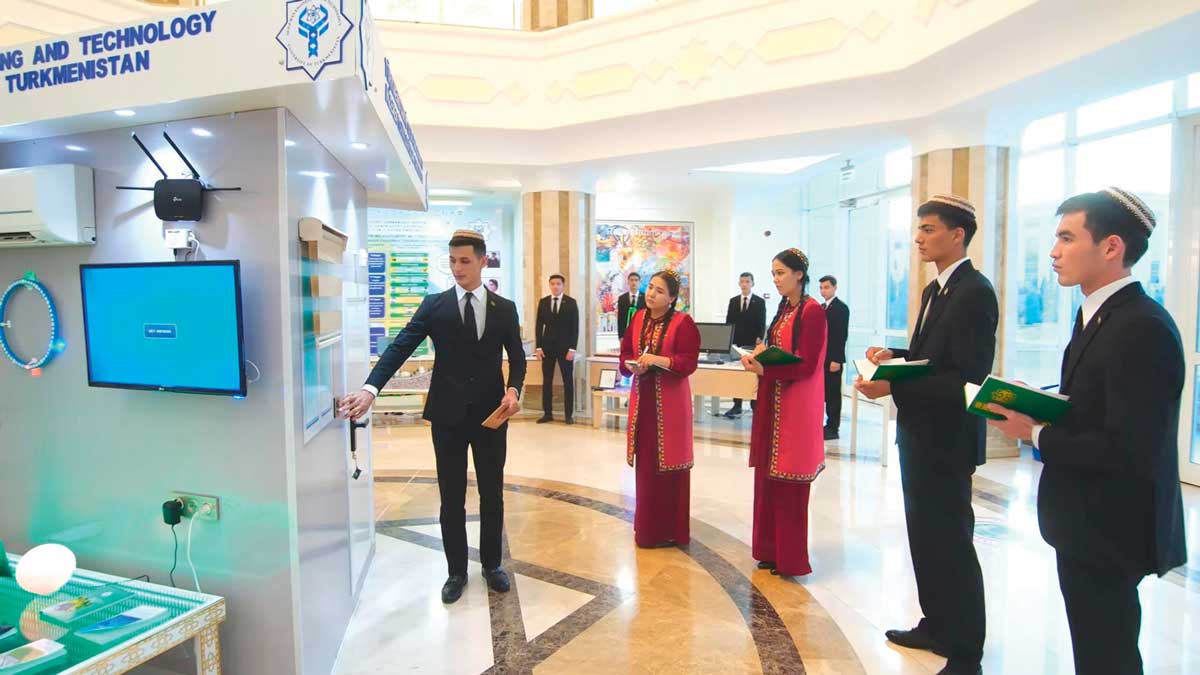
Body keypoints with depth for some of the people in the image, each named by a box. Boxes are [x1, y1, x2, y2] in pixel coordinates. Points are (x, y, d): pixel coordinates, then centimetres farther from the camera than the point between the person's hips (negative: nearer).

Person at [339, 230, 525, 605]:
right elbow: (400, 347, -11)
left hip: (491, 414, 1)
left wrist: (513, 389, -13)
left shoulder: (504, 309, 2)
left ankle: (491, 564, 31)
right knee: (451, 499, 9)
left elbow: (517, 356, 8)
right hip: (448, 415, -1)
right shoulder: (434, 306, -2)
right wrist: (371, 388, -26)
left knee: (492, 495, 12)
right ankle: (456, 571, 27)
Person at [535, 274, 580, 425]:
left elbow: (575, 327, -4)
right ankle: (547, 413, 11)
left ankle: (569, 414, 8)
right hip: (547, 346, 2)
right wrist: (538, 346, -3)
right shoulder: (543, 302, 6)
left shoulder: (571, 302, -1)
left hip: (565, 347, -2)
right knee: (547, 381, 4)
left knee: (568, 381, 2)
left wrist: (572, 349, -11)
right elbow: (539, 326, 6)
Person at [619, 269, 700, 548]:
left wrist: (657, 360, -25)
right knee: (645, 462, 11)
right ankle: (646, 526, 24)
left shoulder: (683, 323, -9)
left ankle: (670, 529, 11)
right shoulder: (637, 319, 9)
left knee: (667, 463, -1)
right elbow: (625, 354, 11)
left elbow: (689, 362, -15)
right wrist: (633, 366, -10)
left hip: (669, 401, -5)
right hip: (642, 399, 6)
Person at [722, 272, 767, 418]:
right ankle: (737, 406, 10)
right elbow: (729, 322, 10)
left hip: (752, 344, -3)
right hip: (736, 343, 3)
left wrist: (759, 339, -15)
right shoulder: (733, 301, 12)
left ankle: (755, 406, 7)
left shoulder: (760, 302, 2)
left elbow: (762, 323, -3)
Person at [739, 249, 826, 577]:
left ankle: (790, 558, 11)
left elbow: (806, 364, -17)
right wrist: (760, 355, 0)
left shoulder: (812, 311, -12)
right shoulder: (783, 309, 14)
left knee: (788, 483, -1)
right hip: (772, 401, 8)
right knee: (768, 477, 11)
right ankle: (770, 550, 22)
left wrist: (765, 370, -24)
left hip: (797, 405, -8)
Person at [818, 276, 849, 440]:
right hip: (820, 358, 7)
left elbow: (842, 335, -14)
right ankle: (828, 425, 14)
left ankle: (833, 428, 5)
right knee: (823, 393, 8)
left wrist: (836, 360, -19)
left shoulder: (841, 308, -8)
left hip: (833, 359, -7)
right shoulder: (821, 307, 16)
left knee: (833, 394, -1)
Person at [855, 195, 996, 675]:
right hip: (919, 434, 10)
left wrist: (893, 387, -26)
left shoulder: (975, 293, -18)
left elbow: (969, 379, -24)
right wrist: (895, 356, 0)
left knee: (951, 543, 2)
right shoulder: (935, 290, 12)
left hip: (947, 438, -9)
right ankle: (936, 626, 36)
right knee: (924, 536, 19)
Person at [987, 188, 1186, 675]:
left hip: (1109, 534, -9)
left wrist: (1035, 434, -19)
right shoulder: (1096, 314, 8)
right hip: (1089, 525, 9)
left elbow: (1131, 452, -27)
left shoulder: (1142, 328, -23)